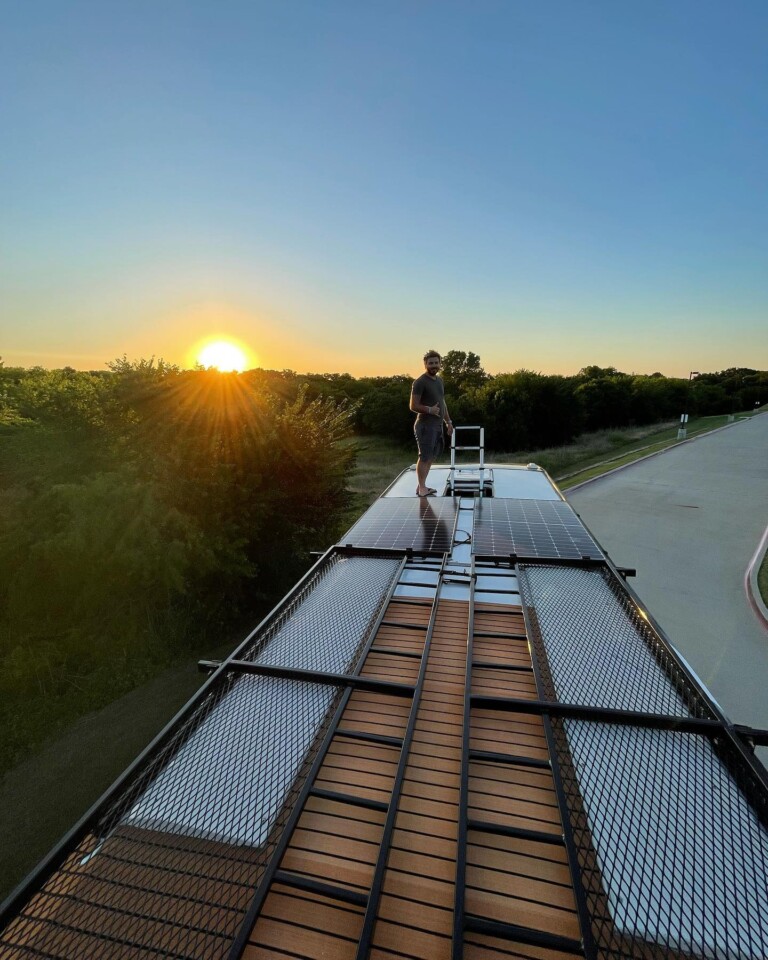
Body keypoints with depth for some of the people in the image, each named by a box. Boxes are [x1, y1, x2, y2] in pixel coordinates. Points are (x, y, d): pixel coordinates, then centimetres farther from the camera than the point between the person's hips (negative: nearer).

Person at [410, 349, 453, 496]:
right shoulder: (420, 382, -11)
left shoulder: (439, 380, 15)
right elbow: (413, 406, -14)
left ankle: (422, 486, 22)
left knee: (431, 457, 13)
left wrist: (448, 421, 19)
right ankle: (421, 489, 5)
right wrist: (430, 409, -26)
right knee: (424, 457, -4)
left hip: (438, 425, 9)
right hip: (425, 425, -9)